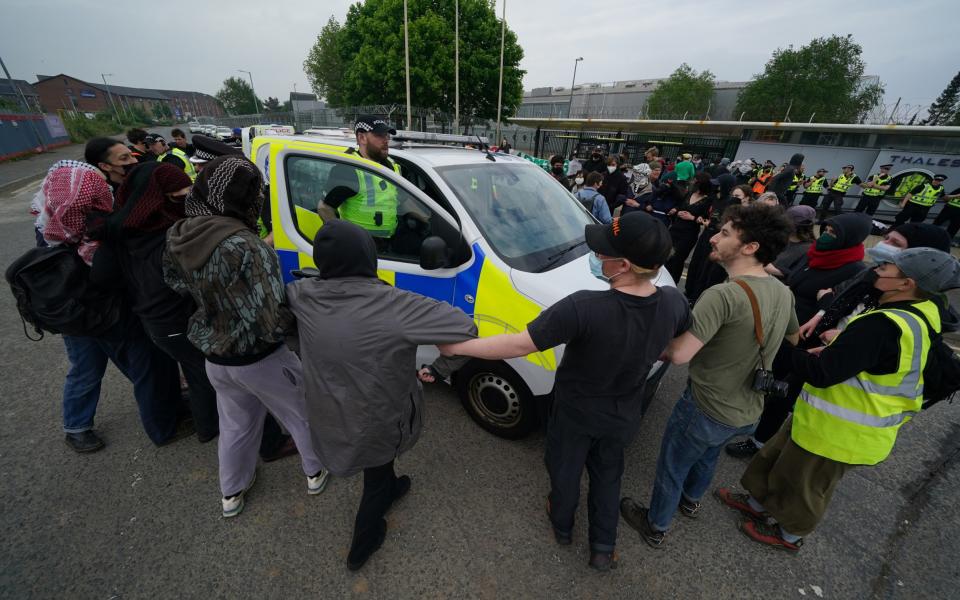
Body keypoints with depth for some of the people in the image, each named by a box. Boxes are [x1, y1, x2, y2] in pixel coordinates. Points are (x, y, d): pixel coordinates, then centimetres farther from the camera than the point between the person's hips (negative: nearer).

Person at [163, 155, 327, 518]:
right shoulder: (245, 248, -32)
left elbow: (176, 283, 11)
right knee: (302, 413, 21)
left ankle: (231, 494, 50)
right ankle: (315, 472, 44)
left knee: (235, 425, 29)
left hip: (215, 359, 7)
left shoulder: (178, 237, -7)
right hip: (260, 360, -6)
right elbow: (272, 321, -30)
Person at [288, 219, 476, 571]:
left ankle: (388, 490, 66)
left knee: (378, 464, 36)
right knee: (376, 478, 27)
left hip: (328, 416, 5)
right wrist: (443, 366, -14)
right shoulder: (393, 305, -31)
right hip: (378, 420, -5)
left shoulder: (302, 296, -16)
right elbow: (464, 329, -30)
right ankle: (362, 545, 51)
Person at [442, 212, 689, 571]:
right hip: (622, 416, 4)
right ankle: (603, 548, 47)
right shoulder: (674, 303, -21)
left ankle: (562, 526, 54)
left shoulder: (584, 308, -40)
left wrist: (456, 346, -25)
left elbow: (518, 345, -36)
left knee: (566, 470, 26)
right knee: (607, 476, 30)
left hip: (575, 412, -3)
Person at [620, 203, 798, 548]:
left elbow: (679, 355, -35)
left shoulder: (724, 295, -32)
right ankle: (690, 500, 61)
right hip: (749, 412, 8)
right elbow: (793, 339, 16)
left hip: (707, 410, -8)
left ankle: (656, 527, 40)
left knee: (671, 468, 17)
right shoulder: (783, 293, -4)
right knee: (707, 457, 34)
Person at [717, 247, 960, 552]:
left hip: (841, 432, -9)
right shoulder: (919, 317, 0)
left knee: (804, 485, 17)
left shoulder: (882, 326, -33)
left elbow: (820, 374, -31)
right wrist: (837, 346, -4)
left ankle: (789, 535, 43)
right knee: (777, 458, 25)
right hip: (843, 421, 9)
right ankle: (759, 503, 46)